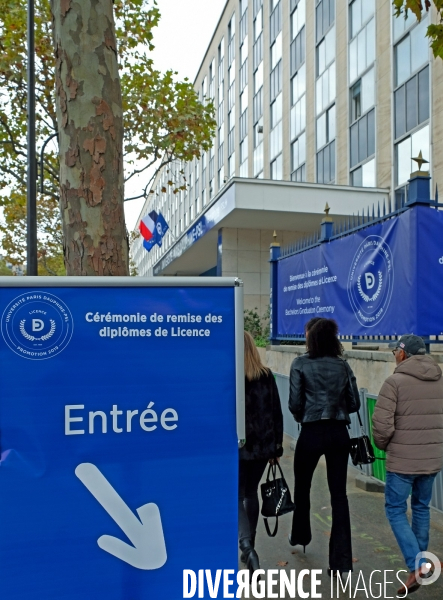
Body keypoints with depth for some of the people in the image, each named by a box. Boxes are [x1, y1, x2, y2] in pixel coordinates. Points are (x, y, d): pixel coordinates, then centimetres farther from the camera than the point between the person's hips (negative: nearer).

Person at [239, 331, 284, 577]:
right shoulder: (266, 376, 0)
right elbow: (276, 413, 4)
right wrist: (277, 446, 12)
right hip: (262, 445, 4)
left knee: (237, 496, 5)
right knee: (251, 492, 21)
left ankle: (246, 545, -14)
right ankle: (249, 546, 31)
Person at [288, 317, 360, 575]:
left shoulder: (301, 364, -7)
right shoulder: (343, 365, 3)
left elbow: (295, 403, -10)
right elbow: (354, 403, 3)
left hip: (312, 432, -2)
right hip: (339, 433, 3)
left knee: (302, 487, 21)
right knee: (339, 493, 7)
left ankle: (300, 536, 42)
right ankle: (342, 560, 7)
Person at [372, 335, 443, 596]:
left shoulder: (395, 381, -14)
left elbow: (382, 423, -17)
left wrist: (382, 445, 2)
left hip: (403, 459, -6)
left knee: (396, 510, 8)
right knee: (421, 508, 22)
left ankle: (417, 566, -1)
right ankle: (420, 560, 35)